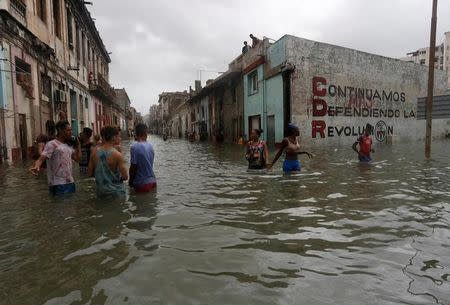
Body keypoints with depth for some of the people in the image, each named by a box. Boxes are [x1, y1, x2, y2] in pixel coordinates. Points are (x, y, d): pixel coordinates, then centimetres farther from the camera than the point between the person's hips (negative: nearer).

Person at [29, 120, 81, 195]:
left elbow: (77, 159, 16)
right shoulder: (52, 144, -8)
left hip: (70, 182, 7)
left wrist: (77, 145, 10)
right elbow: (41, 159, -19)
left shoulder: (68, 145, 13)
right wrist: (36, 167, -40)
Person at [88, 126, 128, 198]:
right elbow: (125, 177, -17)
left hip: (100, 192, 5)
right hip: (115, 192, -5)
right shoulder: (117, 155, -18)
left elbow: (90, 173, 5)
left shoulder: (94, 152, -3)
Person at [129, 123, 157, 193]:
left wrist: (130, 181, -2)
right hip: (152, 181, 6)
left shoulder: (135, 147, -16)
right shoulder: (150, 146, 3)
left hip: (142, 183, -6)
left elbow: (133, 166, -14)